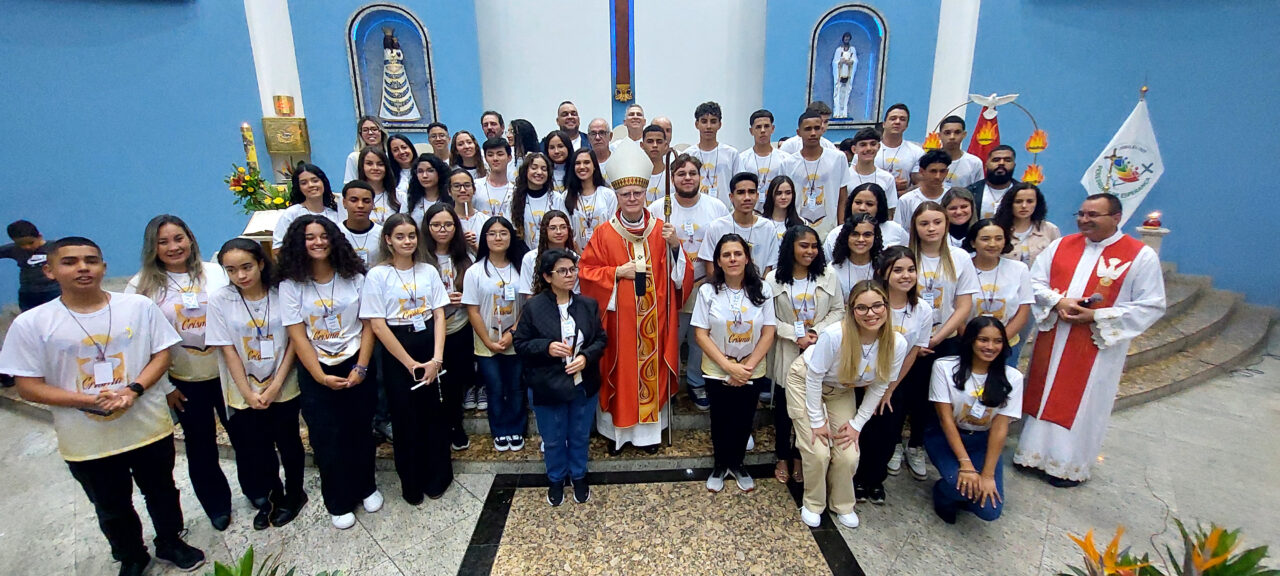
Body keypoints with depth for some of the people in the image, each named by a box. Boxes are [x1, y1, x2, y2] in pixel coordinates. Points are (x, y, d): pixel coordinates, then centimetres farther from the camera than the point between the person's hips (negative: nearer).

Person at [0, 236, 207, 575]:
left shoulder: (139, 306, -7)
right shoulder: (31, 324, -9)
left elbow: (161, 354, -2)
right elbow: (28, 387, -7)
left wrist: (133, 389, -19)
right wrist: (90, 401, -20)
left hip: (149, 428, 0)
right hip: (87, 442, 0)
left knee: (162, 493, 20)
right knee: (112, 509, 21)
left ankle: (170, 542, 44)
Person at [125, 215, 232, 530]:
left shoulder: (216, 273, -3)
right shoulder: (142, 286, -5)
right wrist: (163, 385, -3)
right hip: (184, 381, 0)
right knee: (200, 445, 14)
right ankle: (217, 506, 33)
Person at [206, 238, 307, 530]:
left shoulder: (282, 294, -10)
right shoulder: (219, 300, -9)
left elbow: (293, 342, -7)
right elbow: (228, 351, -7)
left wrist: (276, 385, -12)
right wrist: (248, 393, -9)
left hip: (283, 388, 0)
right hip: (243, 393, 1)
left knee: (288, 443, 12)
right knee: (254, 450, 9)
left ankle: (293, 494, 35)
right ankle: (269, 497, 34)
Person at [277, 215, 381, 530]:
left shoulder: (354, 277, -2)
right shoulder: (291, 285, -5)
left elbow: (368, 325, -3)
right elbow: (298, 337, -7)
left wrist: (361, 367, -12)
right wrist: (320, 376, -14)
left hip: (356, 365, 1)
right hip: (316, 372, -1)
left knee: (360, 431, 10)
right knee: (327, 439, 6)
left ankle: (366, 487, 33)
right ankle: (338, 503, 24)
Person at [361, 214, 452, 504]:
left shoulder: (429, 271, 4)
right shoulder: (377, 275, -6)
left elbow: (439, 315, 2)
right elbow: (378, 326, -9)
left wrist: (437, 358, -9)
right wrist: (410, 363, -11)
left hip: (429, 346, 3)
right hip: (396, 352, -2)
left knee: (435, 414, 7)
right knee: (406, 419, 7)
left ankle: (437, 477, 26)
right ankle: (411, 482, 27)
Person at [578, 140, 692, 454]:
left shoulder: (661, 229, 1)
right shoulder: (604, 233, -2)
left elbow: (681, 276, -1)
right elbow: (586, 272, -2)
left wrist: (675, 245, -18)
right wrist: (616, 272, -15)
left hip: (654, 318, 2)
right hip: (618, 317, -1)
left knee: (653, 369, 11)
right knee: (620, 371, 6)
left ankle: (651, 427, 28)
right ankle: (615, 428, 24)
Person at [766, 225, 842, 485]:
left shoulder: (828, 277, 0)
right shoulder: (774, 279, -6)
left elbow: (838, 311, 0)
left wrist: (817, 332, -15)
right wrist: (796, 335, -17)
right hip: (786, 354, -1)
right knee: (783, 406, 11)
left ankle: (799, 457, 31)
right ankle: (782, 458, 30)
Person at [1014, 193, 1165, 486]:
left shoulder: (1141, 256, -6)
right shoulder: (1061, 245, 4)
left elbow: (1151, 307, -7)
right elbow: (1035, 281, 6)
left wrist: (1097, 316, -17)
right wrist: (1057, 302, -14)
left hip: (1097, 347, -3)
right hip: (1052, 340, 4)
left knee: (1083, 404, 6)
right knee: (1043, 394, 12)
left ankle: (1071, 465, 24)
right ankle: (1036, 451, 29)